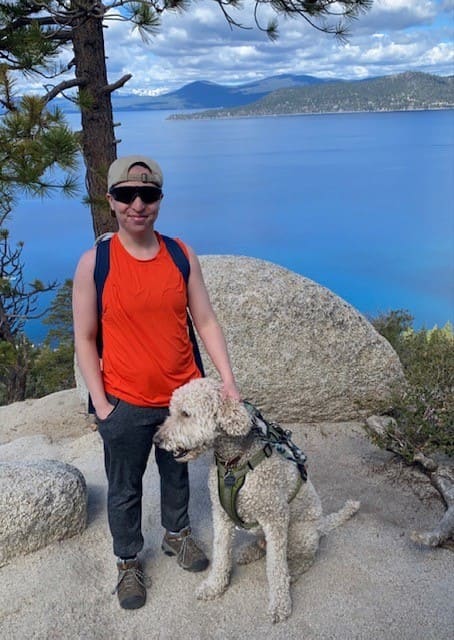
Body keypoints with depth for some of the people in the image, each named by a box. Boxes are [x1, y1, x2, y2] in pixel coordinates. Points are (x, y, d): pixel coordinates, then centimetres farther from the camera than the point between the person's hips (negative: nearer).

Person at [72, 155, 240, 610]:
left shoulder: (182, 255, -4)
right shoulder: (94, 263, -12)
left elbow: (205, 321, -1)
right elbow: (84, 339, -8)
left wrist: (227, 379, -7)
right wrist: (101, 403, -9)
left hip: (182, 397, 3)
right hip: (125, 405, -2)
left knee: (177, 474, 24)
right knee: (124, 489, 15)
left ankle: (176, 534, 50)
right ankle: (128, 562, 39)